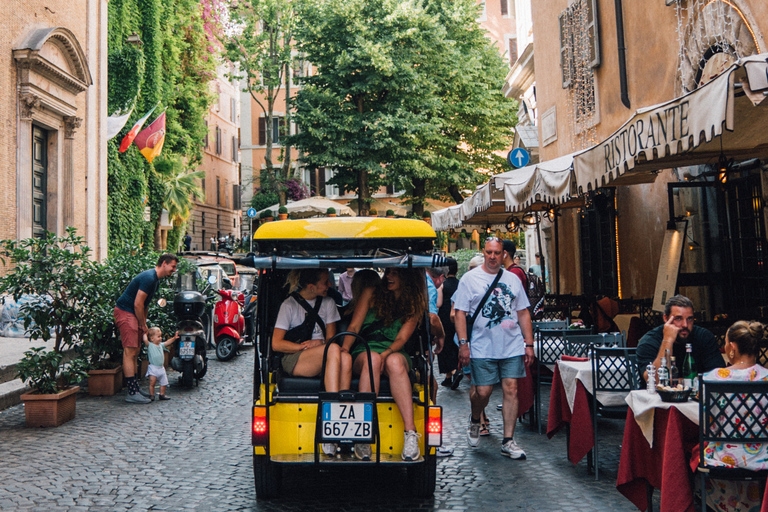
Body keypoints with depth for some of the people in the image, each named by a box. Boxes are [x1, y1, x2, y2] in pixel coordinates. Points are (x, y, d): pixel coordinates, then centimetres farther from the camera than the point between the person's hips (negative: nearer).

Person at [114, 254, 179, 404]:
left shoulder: (156, 280, 13)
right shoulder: (148, 278, -20)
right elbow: (137, 304, -21)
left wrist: (144, 324, 15)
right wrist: (143, 325, -10)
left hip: (133, 314, 11)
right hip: (125, 312, -11)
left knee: (134, 352, 12)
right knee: (130, 351, -12)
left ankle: (135, 388, 19)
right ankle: (132, 393, -11)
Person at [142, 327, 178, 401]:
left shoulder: (161, 345, 11)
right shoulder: (150, 345, -9)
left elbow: (167, 342, 19)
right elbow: (145, 340, -24)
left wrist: (174, 338, 9)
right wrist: (145, 334, -10)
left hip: (161, 368, 7)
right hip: (153, 368, -6)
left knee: (164, 383, 10)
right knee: (152, 383, -5)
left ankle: (162, 394, 22)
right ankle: (151, 395, 8)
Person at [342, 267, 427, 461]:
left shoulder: (416, 305, 10)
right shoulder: (371, 294, 10)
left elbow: (401, 338, 0)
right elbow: (354, 326, 4)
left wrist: (386, 353, -21)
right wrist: (345, 348, -15)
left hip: (394, 353, 0)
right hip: (363, 352, 0)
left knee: (394, 362, -37)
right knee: (372, 358, -37)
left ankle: (410, 434, -43)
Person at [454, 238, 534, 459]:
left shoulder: (513, 280, 12)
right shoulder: (470, 279, 1)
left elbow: (523, 312, 14)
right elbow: (460, 313, -3)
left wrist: (529, 344, 8)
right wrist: (463, 343, -11)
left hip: (512, 347, 3)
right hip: (482, 348, -3)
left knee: (511, 390, -1)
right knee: (483, 392, -1)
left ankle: (508, 441, 8)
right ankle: (474, 421, 31)